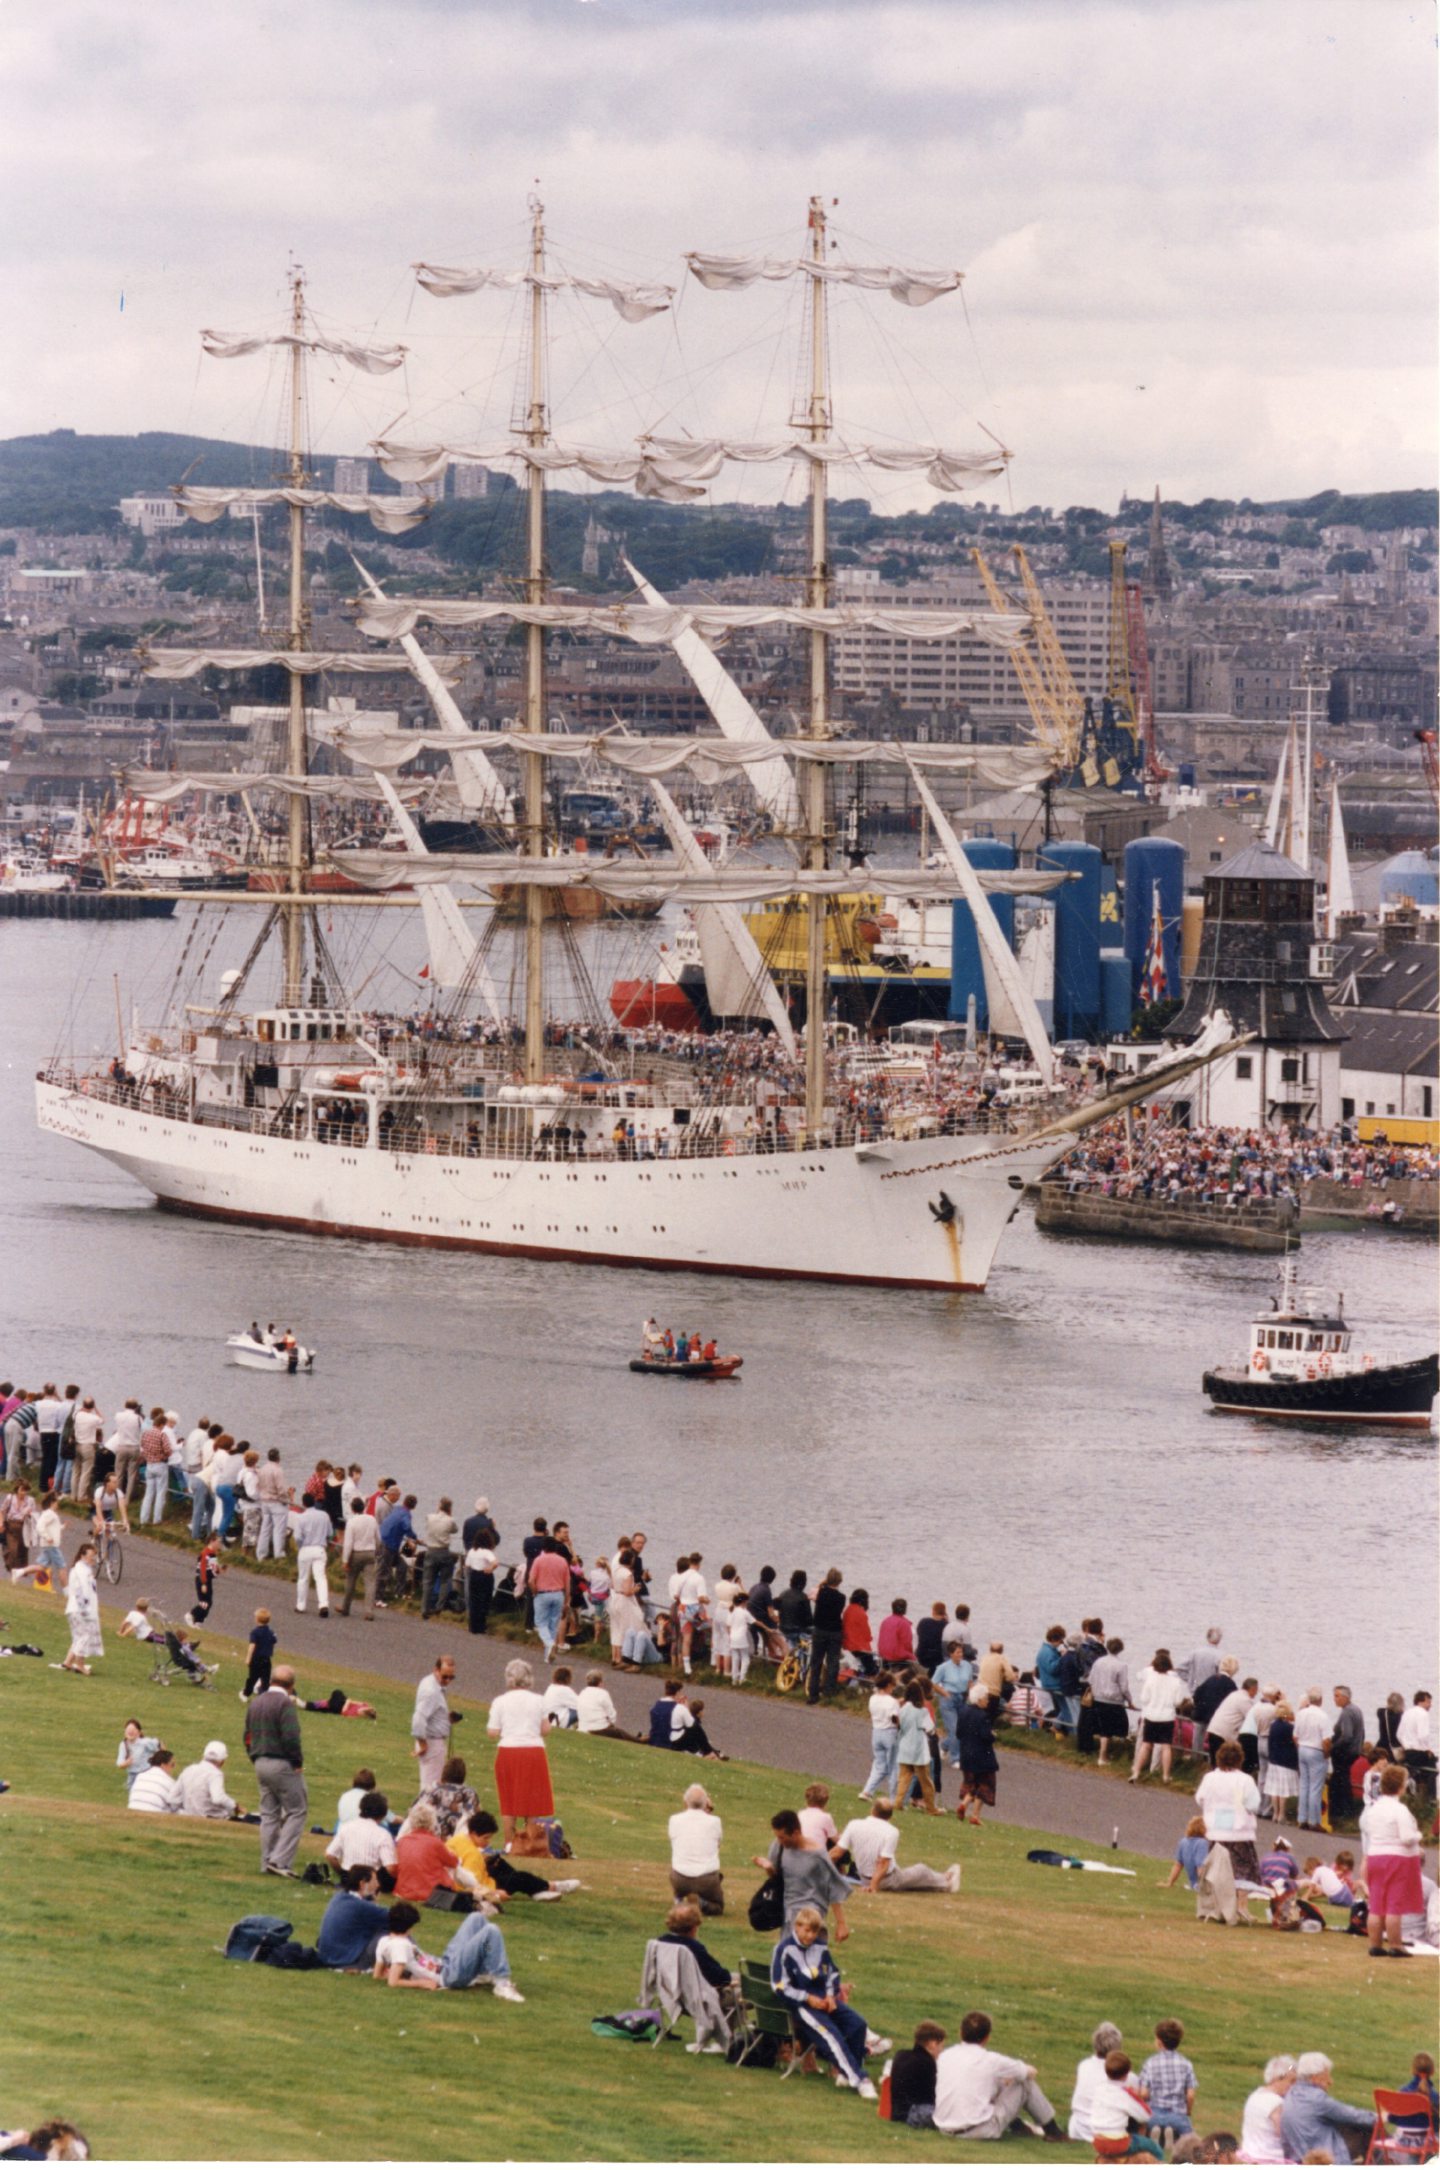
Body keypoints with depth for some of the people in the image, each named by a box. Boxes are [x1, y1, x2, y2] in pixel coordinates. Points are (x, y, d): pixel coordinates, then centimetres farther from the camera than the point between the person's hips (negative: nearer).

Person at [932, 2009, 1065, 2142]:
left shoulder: (944, 2056, 5)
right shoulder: (991, 2060, -7)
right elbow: (1030, 2071, 10)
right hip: (981, 2130, -5)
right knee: (1026, 2082, 11)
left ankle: (1016, 2125, 39)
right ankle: (1052, 2130, 25)